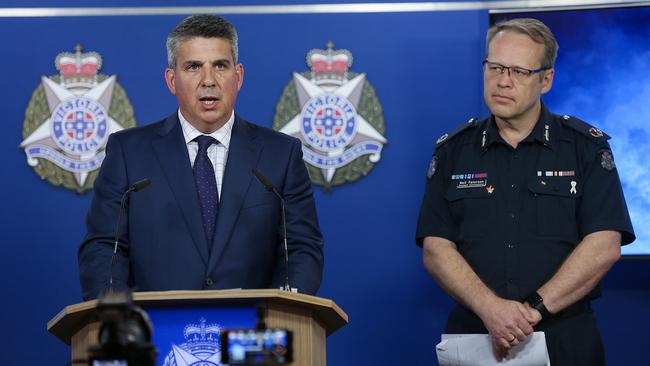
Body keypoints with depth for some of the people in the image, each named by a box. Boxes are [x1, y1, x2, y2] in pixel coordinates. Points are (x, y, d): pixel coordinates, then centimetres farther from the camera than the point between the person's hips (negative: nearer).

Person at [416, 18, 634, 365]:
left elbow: (604, 246, -9)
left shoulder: (586, 147, 1)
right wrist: (490, 308, -18)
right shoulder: (452, 151, 6)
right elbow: (435, 249, -2)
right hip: (472, 338, 2)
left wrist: (535, 309, -17)